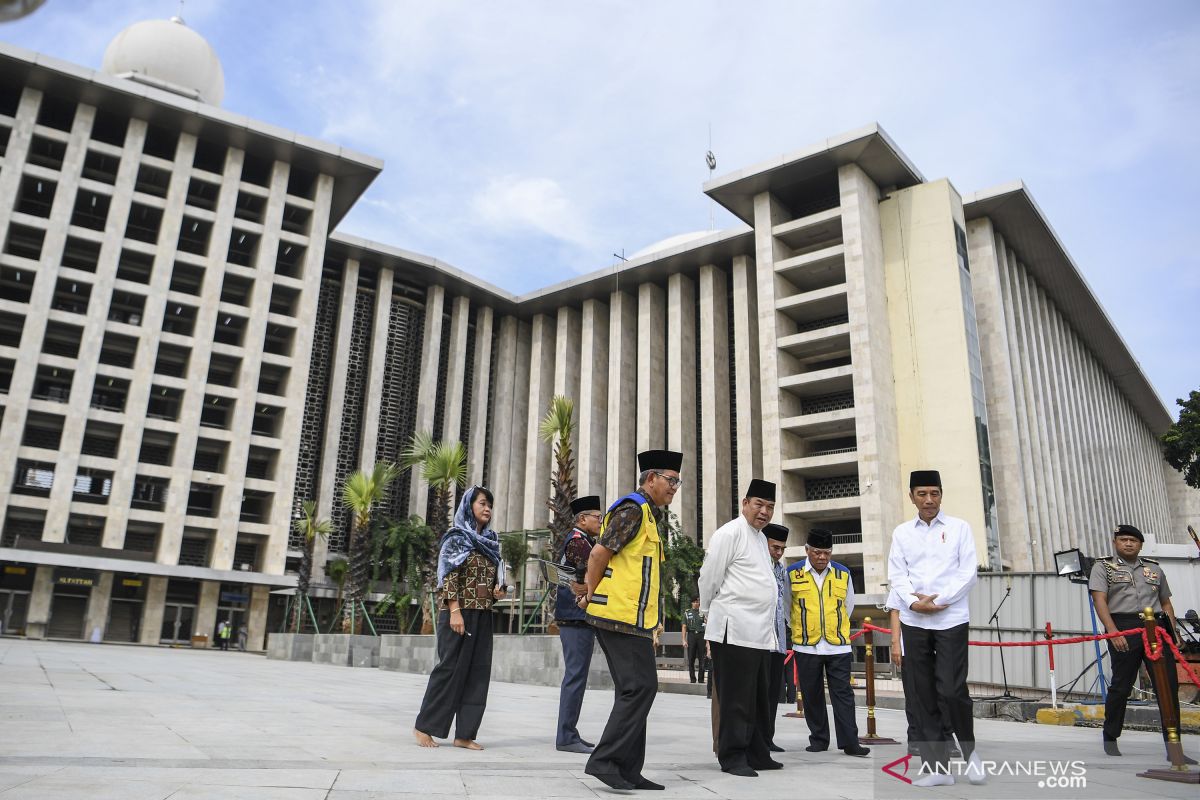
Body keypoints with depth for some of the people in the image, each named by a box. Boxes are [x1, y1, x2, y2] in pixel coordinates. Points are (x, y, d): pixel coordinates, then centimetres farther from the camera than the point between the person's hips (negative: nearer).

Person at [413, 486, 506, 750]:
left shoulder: (489, 541, 16)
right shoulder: (457, 537, -3)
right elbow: (449, 576, -12)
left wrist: (497, 591, -1)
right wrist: (455, 610, -20)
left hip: (482, 613, 7)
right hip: (459, 610, -7)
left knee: (479, 671, 3)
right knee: (450, 667, -4)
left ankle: (464, 733, 7)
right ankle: (424, 726, 10)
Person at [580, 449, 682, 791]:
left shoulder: (648, 513, 20)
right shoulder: (633, 509, -12)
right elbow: (599, 554, -16)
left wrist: (594, 596, 15)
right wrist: (592, 594, -3)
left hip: (631, 616, 10)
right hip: (624, 615, -10)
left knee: (634, 689, 10)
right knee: (640, 687, -9)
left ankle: (627, 769, 15)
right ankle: (605, 760, -5)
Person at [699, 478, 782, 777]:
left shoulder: (760, 538, 19)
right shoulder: (730, 533, -10)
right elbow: (709, 578, -8)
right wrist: (709, 612, 4)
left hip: (761, 633, 9)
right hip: (734, 631, -9)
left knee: (759, 699, 15)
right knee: (735, 699, -2)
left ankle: (757, 754, 26)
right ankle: (732, 757, 8)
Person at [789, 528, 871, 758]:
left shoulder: (843, 574, 3)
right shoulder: (792, 574, -4)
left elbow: (848, 607, 16)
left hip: (838, 646, 1)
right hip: (806, 647, -1)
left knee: (843, 694, -1)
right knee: (812, 696, 8)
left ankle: (849, 742, 3)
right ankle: (818, 740, 19)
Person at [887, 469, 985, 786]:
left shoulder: (959, 528, 4)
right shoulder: (901, 533, 9)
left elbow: (968, 573, -2)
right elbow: (896, 575, 5)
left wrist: (937, 600, -11)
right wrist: (913, 603, -13)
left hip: (951, 618, -3)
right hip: (914, 621, 3)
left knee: (952, 689, -8)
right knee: (923, 695, 4)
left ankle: (970, 749, 20)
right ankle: (937, 766, 13)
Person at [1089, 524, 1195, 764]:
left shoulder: (1154, 569, 20)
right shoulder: (1103, 567, 6)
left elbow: (1166, 602, 22)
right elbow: (1099, 600, -6)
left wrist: (1173, 632, 8)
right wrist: (1112, 631, -18)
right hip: (1124, 629, -4)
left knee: (1169, 685, -3)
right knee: (1121, 685, 0)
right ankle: (1110, 738, 15)